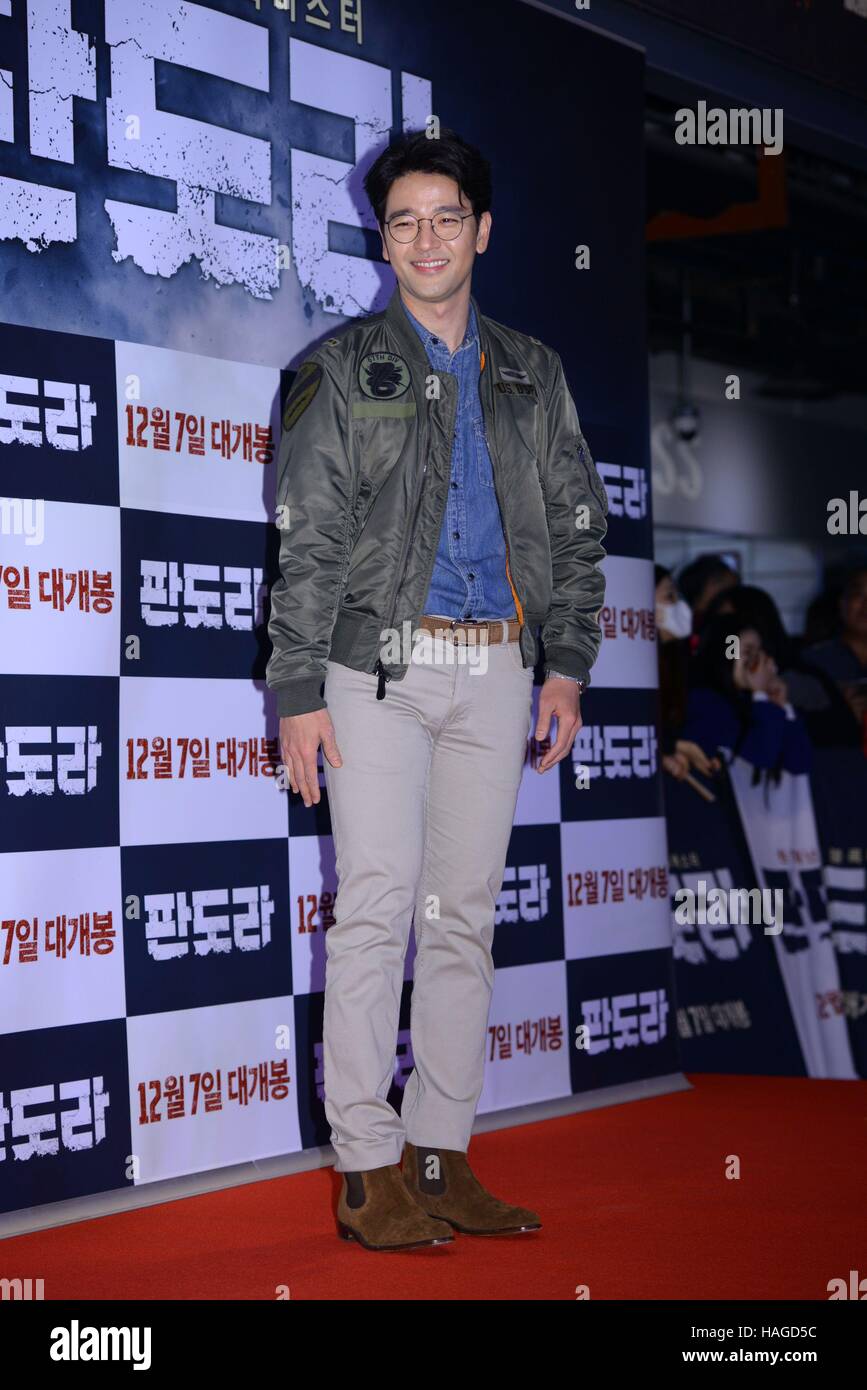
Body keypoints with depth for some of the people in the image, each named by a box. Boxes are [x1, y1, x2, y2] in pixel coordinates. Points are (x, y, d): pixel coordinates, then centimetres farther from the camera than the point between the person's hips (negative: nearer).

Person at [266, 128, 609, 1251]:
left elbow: (577, 525, 16)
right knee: (376, 907, -8)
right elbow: (306, 539, -2)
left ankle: (441, 1156, 11)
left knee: (466, 915, 5)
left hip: (496, 670, 4)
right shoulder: (344, 369, 4)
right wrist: (298, 692, -9)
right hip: (380, 665, -3)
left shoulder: (532, 376, 15)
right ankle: (368, 1171, -4)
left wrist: (567, 663, 6)